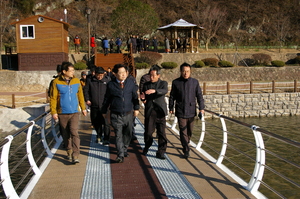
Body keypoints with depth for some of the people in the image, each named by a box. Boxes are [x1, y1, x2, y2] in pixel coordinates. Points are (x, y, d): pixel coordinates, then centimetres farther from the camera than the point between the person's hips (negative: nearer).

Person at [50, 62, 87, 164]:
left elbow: (80, 95, 12)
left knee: (74, 133, -13)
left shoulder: (76, 81, 3)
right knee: (66, 135, 11)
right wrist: (53, 112, -8)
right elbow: (53, 98, -4)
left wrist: (83, 108, 15)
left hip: (74, 112, 0)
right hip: (62, 113, 0)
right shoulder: (56, 82, -5)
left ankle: (75, 156, -12)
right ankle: (69, 152, 30)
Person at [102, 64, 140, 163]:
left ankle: (124, 150, 36)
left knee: (127, 134, 15)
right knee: (118, 135, -4)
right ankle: (120, 155, 0)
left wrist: (136, 108, 5)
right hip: (116, 115, -2)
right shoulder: (111, 84, -2)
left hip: (128, 114, 3)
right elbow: (106, 99, 5)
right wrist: (104, 111, 10)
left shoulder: (131, 82, 2)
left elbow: (135, 96, 10)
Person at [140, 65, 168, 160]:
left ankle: (160, 152, 10)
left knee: (162, 133, -1)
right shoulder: (146, 84, 10)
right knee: (148, 132, 5)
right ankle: (147, 146, 33)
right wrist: (143, 98, -15)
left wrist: (155, 91, -38)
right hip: (149, 112, 1)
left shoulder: (163, 83, 3)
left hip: (160, 112, -1)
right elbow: (144, 98, 10)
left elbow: (165, 91, -19)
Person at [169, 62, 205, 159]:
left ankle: (186, 144, 36)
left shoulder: (195, 82, 3)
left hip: (191, 110, 2)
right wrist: (171, 108, 10)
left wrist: (201, 108, 0)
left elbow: (199, 96, 6)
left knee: (190, 131, 13)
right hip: (180, 111, -2)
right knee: (183, 131, -6)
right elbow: (172, 96, 8)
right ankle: (186, 150, 0)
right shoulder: (175, 82, 0)